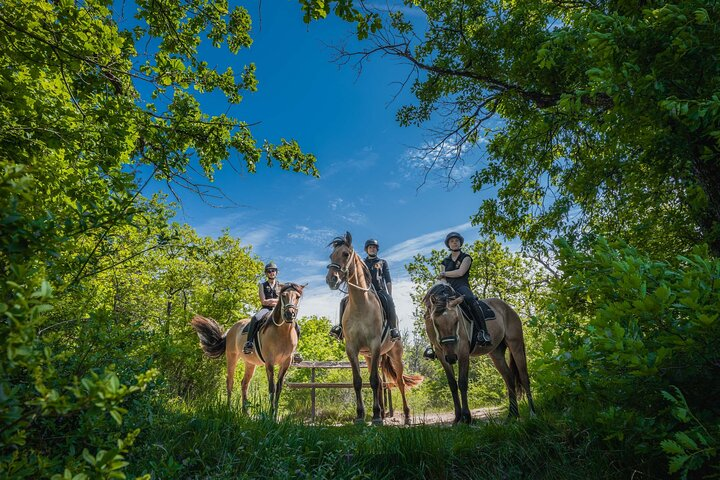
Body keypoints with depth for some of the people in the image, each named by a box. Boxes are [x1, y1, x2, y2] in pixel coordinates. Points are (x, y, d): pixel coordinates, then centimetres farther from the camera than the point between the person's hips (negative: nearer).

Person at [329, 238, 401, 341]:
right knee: (344, 301, -16)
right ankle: (341, 326, -13)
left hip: (380, 291, -3)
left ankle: (394, 329, -36)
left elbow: (388, 281, 9)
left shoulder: (383, 263, 15)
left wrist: (390, 296, -2)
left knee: (389, 302, -37)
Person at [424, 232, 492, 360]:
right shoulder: (444, 262, 24)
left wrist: (444, 274, 5)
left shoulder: (466, 257, 13)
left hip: (462, 287, -4)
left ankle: (482, 332, -41)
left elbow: (460, 272, -4)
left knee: (470, 300, -39)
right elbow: (442, 280, 14)